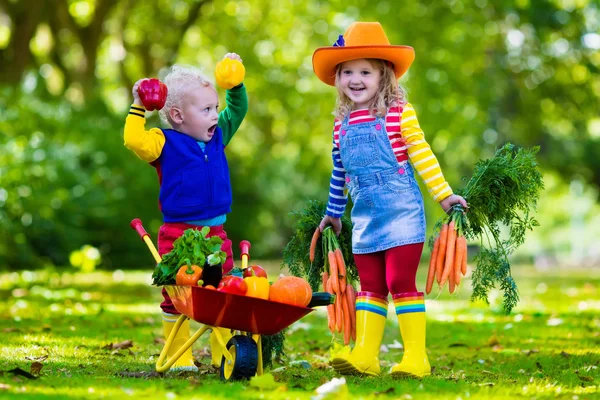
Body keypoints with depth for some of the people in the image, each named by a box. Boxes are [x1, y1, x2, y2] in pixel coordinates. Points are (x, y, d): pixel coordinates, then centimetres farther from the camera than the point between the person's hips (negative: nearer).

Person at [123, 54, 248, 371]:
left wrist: (235, 84, 10)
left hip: (215, 232, 5)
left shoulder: (217, 137, 9)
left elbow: (237, 110, 21)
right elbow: (136, 141, -26)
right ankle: (179, 356, 10)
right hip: (178, 234, -5)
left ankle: (223, 355, 18)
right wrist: (138, 107, -24)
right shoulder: (166, 143, -9)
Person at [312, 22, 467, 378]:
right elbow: (339, 173, 19)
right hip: (365, 218, 5)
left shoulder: (399, 112, -6)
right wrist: (333, 213, 25)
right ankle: (364, 355, 11)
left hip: (402, 213, -5)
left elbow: (422, 155, -5)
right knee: (370, 287, 9)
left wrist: (444, 195, -7)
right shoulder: (342, 124, 9)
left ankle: (416, 357, -1)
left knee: (401, 283, -6)